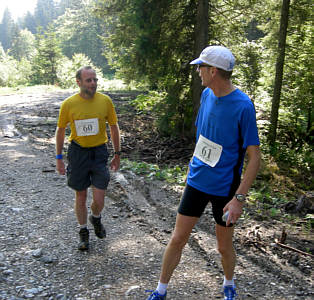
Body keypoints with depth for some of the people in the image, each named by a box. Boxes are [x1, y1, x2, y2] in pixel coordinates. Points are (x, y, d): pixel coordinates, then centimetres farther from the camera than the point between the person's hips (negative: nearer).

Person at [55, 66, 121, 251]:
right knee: (81, 196, 10)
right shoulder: (68, 104, -9)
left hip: (99, 152, 0)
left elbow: (114, 128, 4)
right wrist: (59, 158, 4)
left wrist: (117, 155, 6)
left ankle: (96, 218, 34)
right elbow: (61, 131, 4)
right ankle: (84, 232, 32)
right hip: (78, 152, 0)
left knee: (99, 199, -1)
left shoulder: (105, 101, -8)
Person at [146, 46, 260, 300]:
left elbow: (255, 156, -18)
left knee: (224, 247, 12)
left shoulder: (243, 106, -20)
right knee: (178, 239, 9)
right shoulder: (207, 95, 1)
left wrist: (239, 198, -22)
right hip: (197, 181, 5)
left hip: (225, 188, -5)